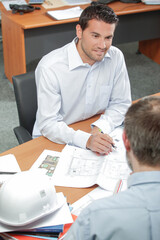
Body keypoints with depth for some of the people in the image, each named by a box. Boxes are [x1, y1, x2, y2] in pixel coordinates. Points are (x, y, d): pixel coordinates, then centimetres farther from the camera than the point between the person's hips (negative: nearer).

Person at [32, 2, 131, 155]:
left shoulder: (116, 57, -7)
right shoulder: (49, 67, -22)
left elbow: (121, 103, 1)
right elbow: (48, 124, -22)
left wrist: (101, 127, -19)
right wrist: (87, 140, -37)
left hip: (95, 131, 4)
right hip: (54, 140, -3)